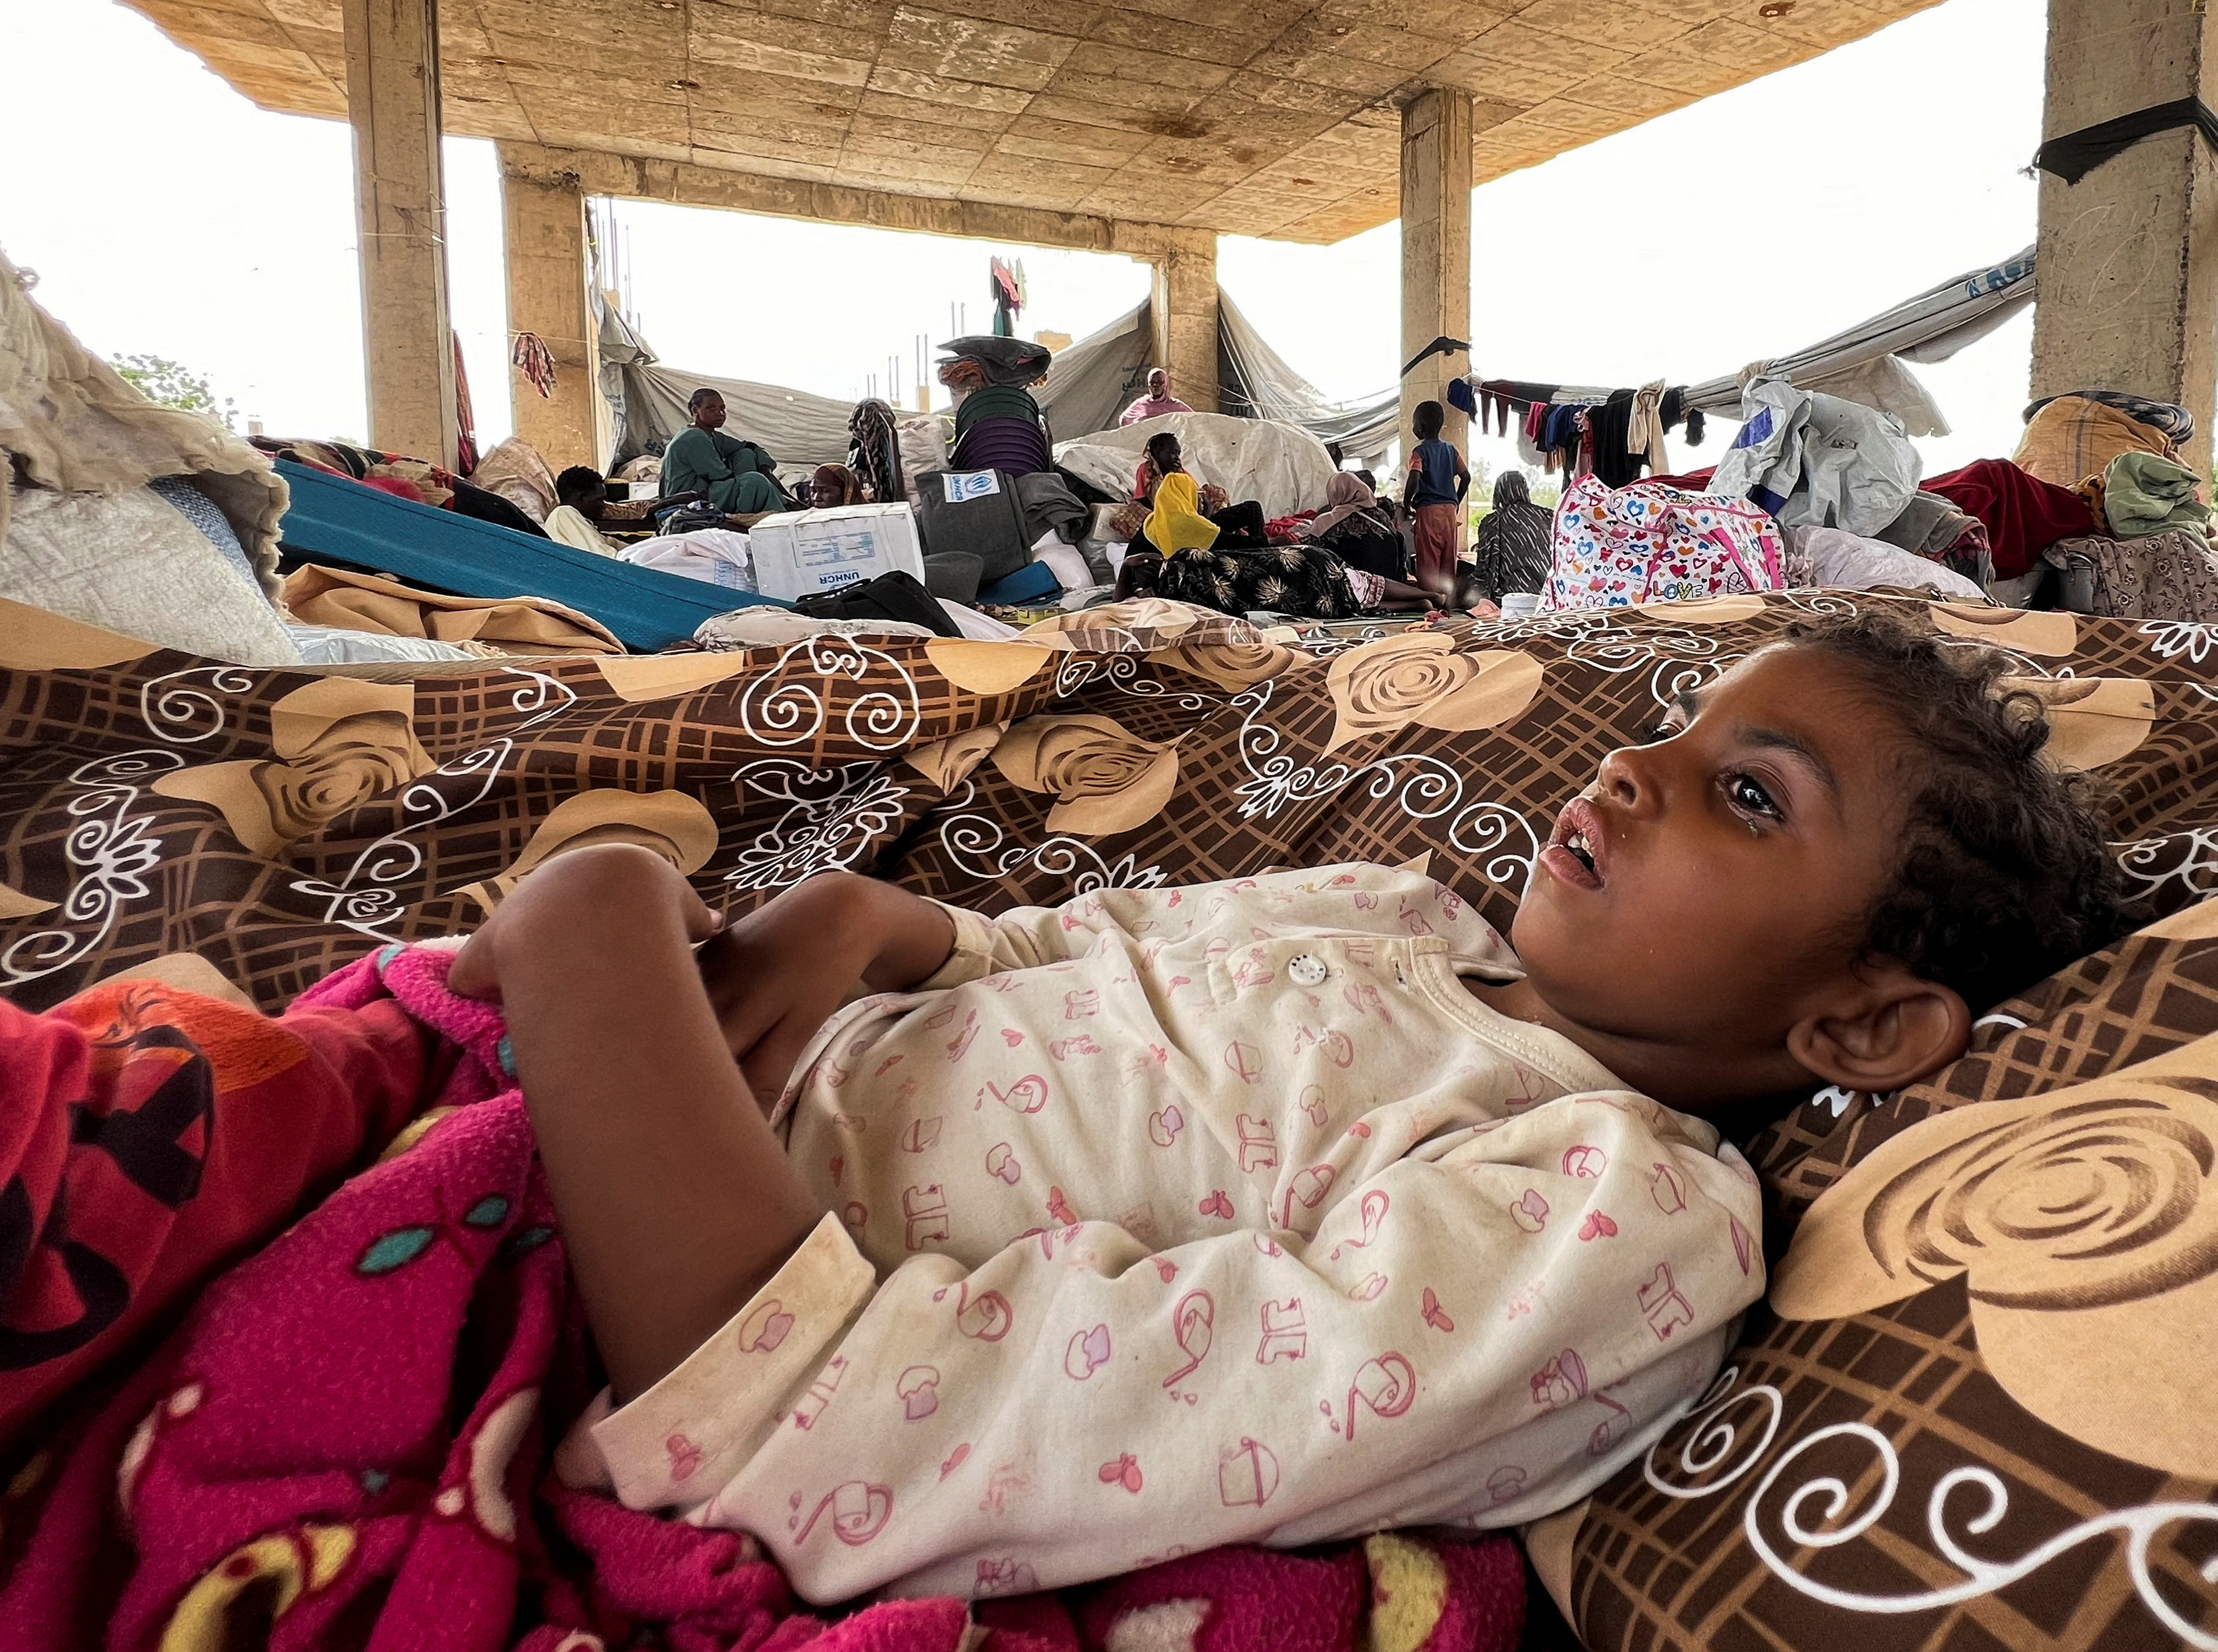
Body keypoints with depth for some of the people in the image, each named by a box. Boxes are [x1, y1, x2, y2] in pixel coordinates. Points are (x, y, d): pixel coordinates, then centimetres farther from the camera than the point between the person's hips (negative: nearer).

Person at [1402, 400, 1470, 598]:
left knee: (1428, 562, -4)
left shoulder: (1419, 452, -6)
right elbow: (1466, 477, 8)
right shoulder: (1451, 451, 11)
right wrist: (1456, 504, 17)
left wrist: (1406, 503, -8)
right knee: (1448, 560, 11)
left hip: (1428, 509, -6)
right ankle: (1449, 595, 14)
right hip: (1450, 509, 6)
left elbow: (1414, 479, -21)